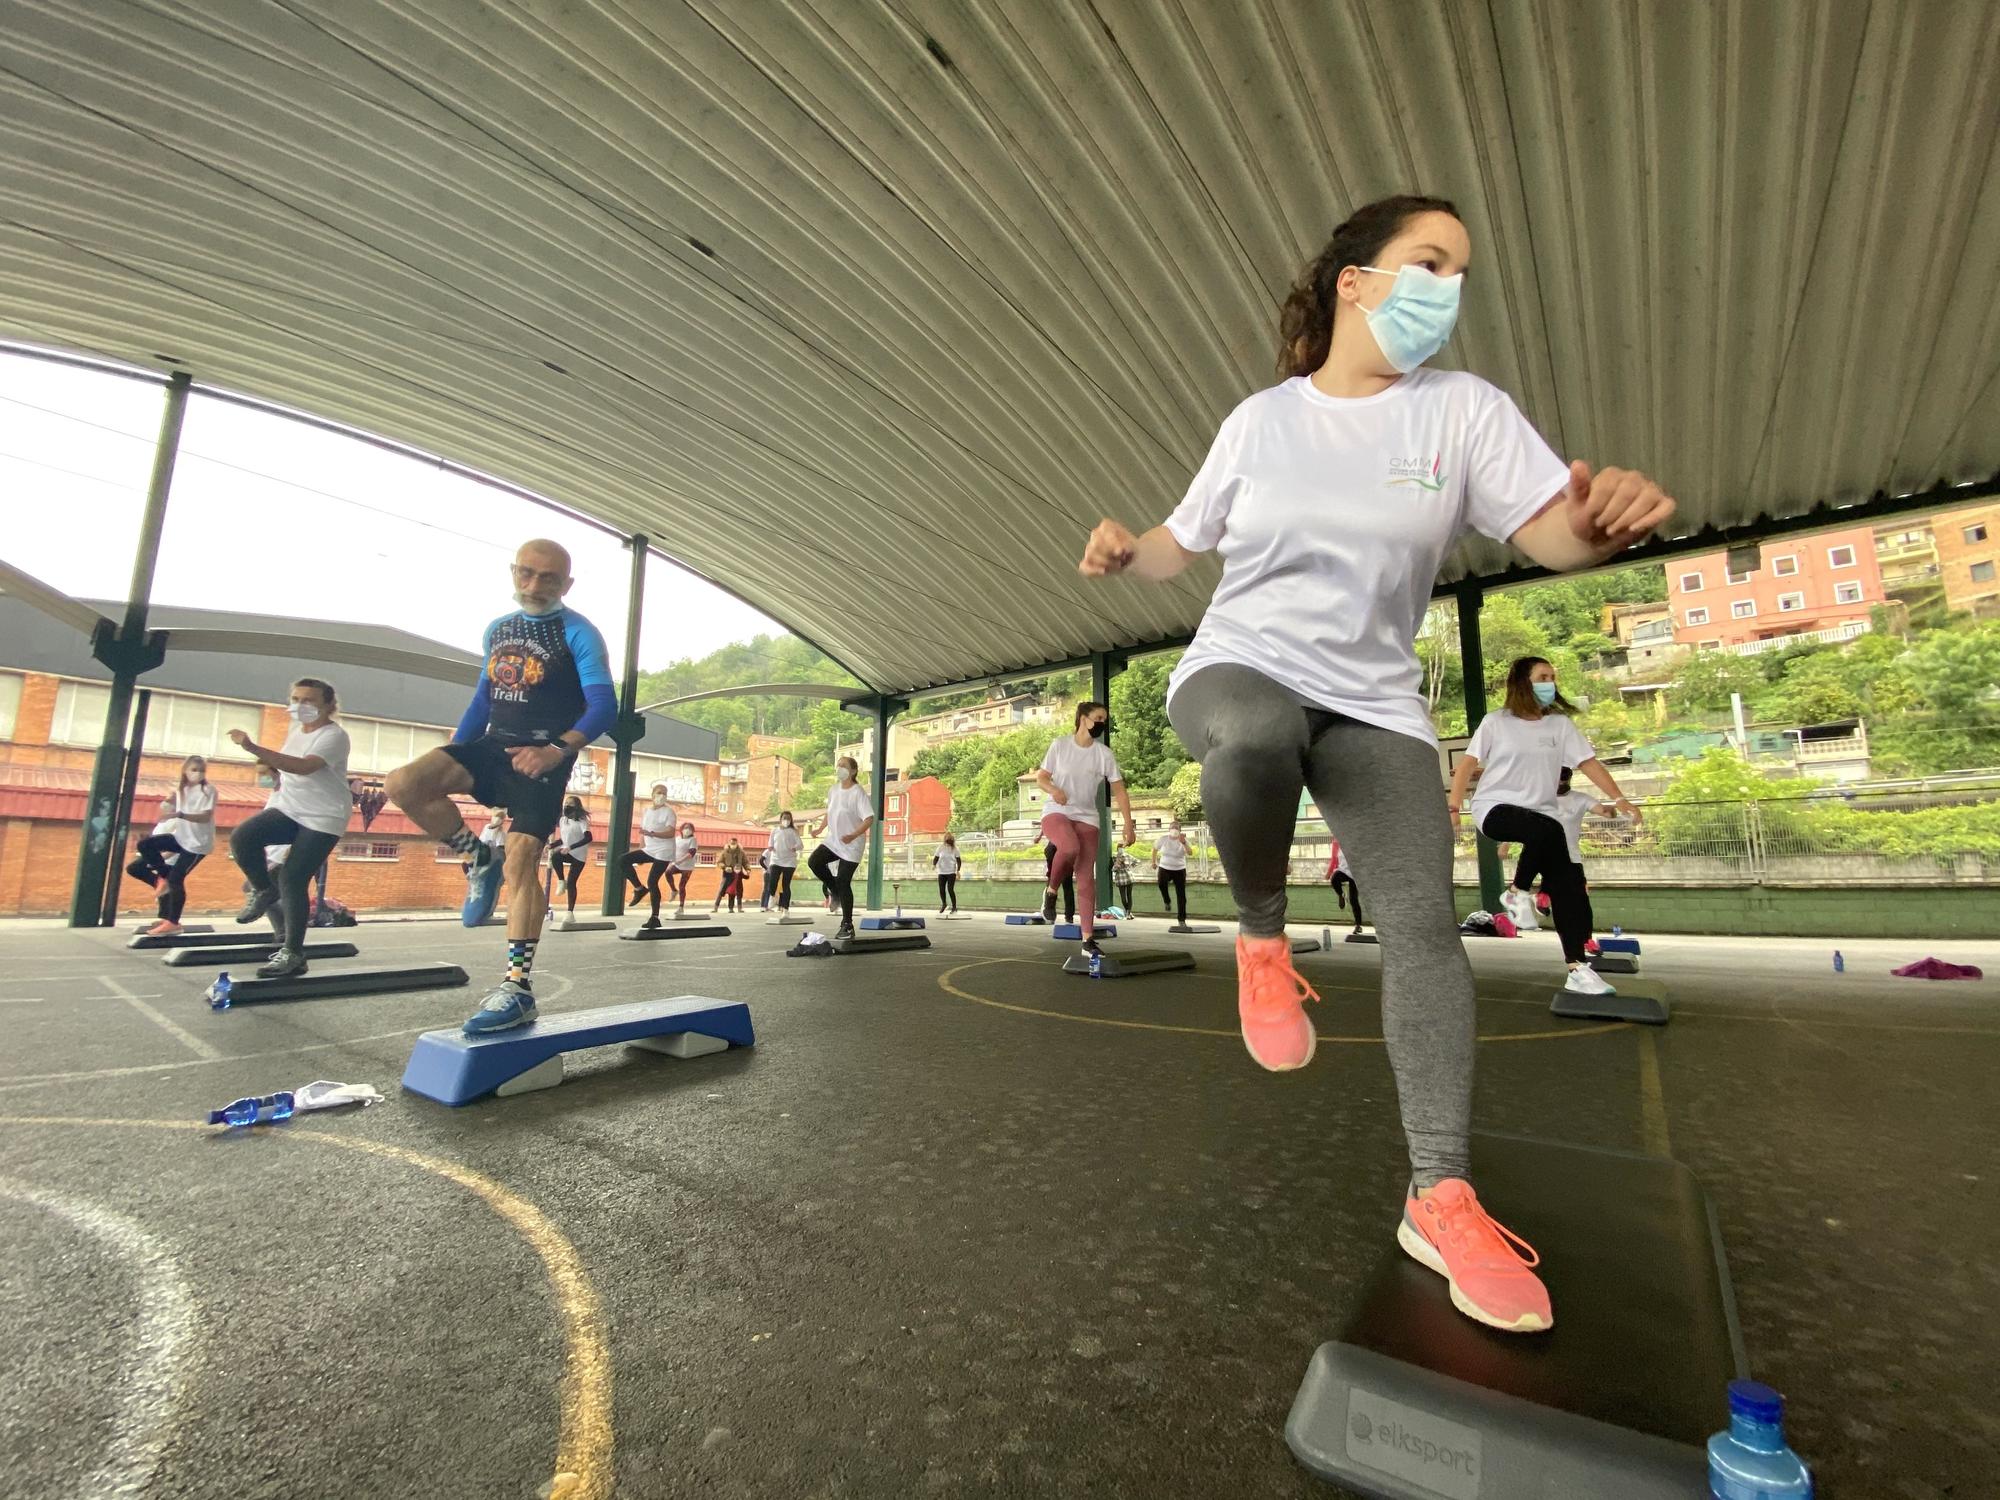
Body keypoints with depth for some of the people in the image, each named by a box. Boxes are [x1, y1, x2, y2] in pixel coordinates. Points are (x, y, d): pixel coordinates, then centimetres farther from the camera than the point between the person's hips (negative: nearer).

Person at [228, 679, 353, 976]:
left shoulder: (334, 735, -15)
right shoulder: (297, 729, 12)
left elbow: (304, 767, -33)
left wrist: (253, 748, -37)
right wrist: (271, 764, 11)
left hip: (323, 819, -8)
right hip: (289, 808, 8)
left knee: (292, 881, -12)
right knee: (241, 838, -20)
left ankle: (292, 953, -1)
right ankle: (265, 890, 8)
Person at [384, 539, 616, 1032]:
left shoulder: (578, 633, -5)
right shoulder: (497, 630, 16)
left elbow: (604, 705, -17)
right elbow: (483, 699, 23)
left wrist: (557, 750, -32)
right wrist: (448, 761, 16)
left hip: (542, 756, -6)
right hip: (493, 746, 6)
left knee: (520, 862, -14)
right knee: (403, 783, -17)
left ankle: (518, 988, -10)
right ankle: (480, 858, 5)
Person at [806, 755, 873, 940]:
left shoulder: (858, 792, -16)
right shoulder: (834, 790, 6)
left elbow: (870, 819, -22)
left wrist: (853, 836, -34)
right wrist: (820, 829, 8)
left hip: (851, 845, -7)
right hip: (833, 840, 7)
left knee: (843, 883, -6)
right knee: (814, 862, -13)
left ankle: (847, 926, 8)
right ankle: (835, 890, 11)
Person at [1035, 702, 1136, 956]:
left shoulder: (1104, 754, 1)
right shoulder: (1059, 744, -1)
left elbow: (1119, 791, 2)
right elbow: (1041, 777, 4)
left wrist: (1128, 825, -5)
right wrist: (1053, 789, -19)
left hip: (1087, 817, 3)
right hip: (1056, 812, -2)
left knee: (1087, 878, -4)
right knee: (1070, 847, -35)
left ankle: (1088, 939, 2)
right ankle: (1051, 892, -8)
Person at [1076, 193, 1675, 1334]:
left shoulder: (1463, 408, 5)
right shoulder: (1261, 419, 6)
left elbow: (1551, 534, -3)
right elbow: (1186, 543, 13)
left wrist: (1606, 515, -26)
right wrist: (1125, 551, -8)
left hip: (1374, 701, 2)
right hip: (1237, 667, -1)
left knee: (1425, 922, -10)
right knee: (1258, 739, -39)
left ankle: (1441, 1196, 4)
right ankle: (1264, 940, -10)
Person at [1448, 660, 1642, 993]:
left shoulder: (1560, 723, 8)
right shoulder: (1496, 722, -1)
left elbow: (1589, 763, 5)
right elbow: (1468, 764, -1)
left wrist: (1618, 798, -7)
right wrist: (1453, 807, -7)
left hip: (1539, 813, 4)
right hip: (1495, 807, -4)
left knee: (1569, 883, -7)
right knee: (1549, 829, -35)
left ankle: (1578, 968, 2)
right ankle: (1517, 892, -10)